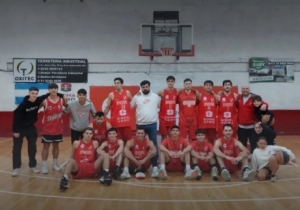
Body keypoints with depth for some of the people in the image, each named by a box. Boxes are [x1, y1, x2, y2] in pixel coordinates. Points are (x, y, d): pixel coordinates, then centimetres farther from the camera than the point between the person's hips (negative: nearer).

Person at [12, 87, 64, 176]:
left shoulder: (38, 101, -12)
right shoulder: (23, 104, -23)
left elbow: (48, 95, 1)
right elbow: (16, 117, -18)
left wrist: (61, 95, -7)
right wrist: (15, 130, -17)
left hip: (31, 127, 5)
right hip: (20, 128, -5)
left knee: (32, 147, 8)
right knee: (17, 148, -2)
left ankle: (33, 166, 20)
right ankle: (16, 167, 6)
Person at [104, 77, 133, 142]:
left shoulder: (127, 93, 6)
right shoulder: (111, 95, -1)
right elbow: (107, 107, 5)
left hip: (127, 122, 2)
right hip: (116, 122, -2)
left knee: (128, 140, 7)